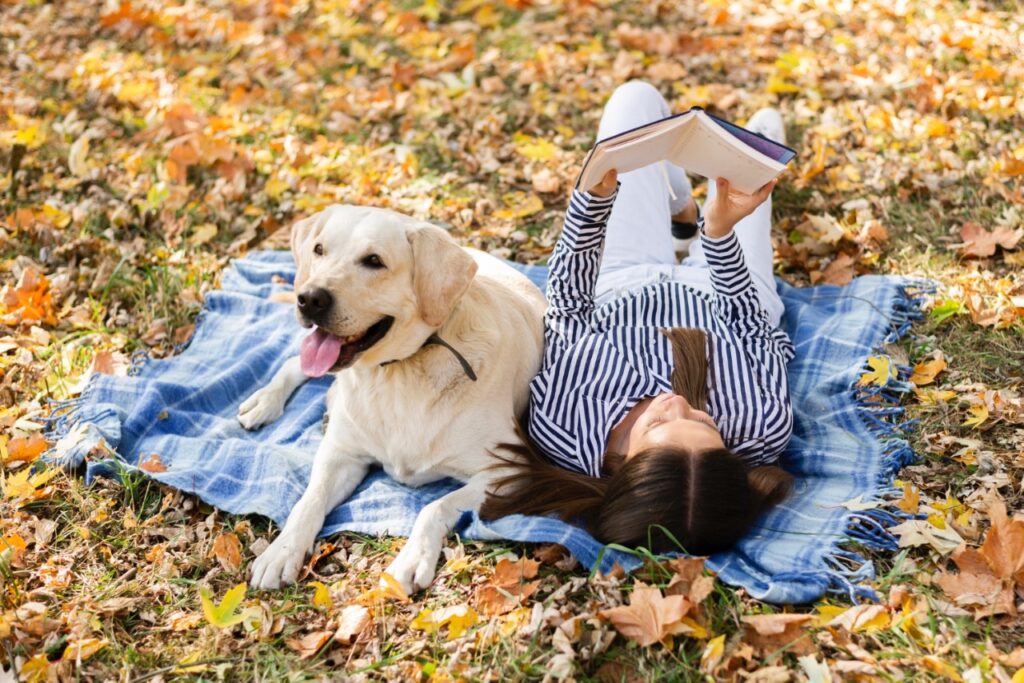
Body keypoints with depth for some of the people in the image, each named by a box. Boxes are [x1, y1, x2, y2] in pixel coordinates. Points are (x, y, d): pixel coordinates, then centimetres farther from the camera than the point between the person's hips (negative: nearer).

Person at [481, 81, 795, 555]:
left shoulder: (559, 426, -46)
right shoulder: (764, 427, -46)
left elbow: (567, 303, -31)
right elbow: (751, 328, -30)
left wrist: (596, 195, -36)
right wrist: (722, 231, -41)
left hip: (620, 291, 0)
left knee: (636, 96, 13)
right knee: (760, 126, 21)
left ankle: (680, 203, 49)